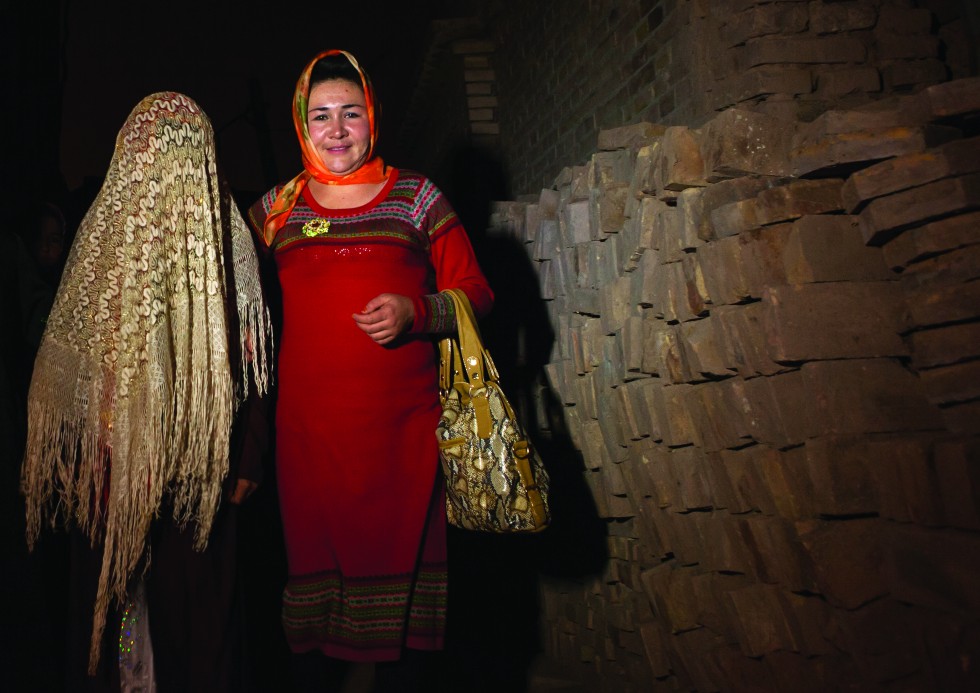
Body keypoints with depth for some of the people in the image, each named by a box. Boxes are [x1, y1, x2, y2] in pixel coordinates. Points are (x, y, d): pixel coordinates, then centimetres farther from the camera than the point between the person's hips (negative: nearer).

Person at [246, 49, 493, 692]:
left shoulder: (416, 196, 8)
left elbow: (476, 293, 8)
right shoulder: (276, 209, 12)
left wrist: (415, 313, -12)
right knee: (314, 559, 2)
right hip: (307, 424, 1)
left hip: (402, 423, -1)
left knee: (400, 558, 1)